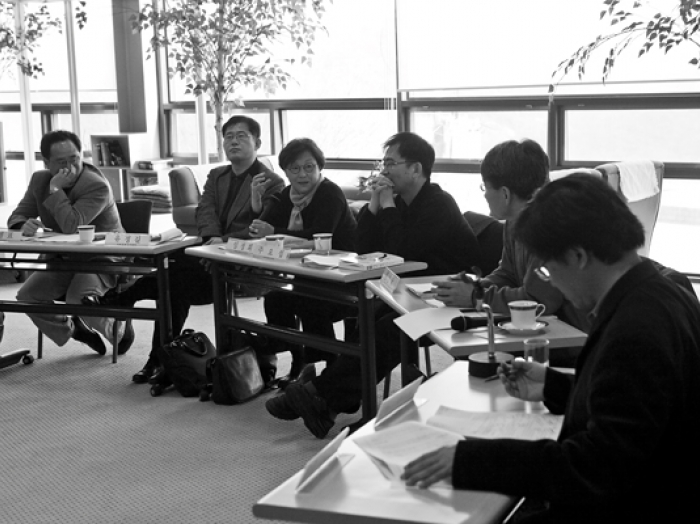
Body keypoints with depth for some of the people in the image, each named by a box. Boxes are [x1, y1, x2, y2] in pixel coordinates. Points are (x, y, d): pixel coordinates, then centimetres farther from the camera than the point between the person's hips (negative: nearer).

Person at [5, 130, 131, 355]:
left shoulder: (97, 186, -22)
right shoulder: (40, 180, 1)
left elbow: (71, 226, -32)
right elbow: (17, 216, 3)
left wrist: (55, 190, -28)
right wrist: (24, 225, -22)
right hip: (64, 258, 7)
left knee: (78, 299, -31)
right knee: (27, 295, -11)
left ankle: (119, 329, 3)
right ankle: (73, 329, 15)